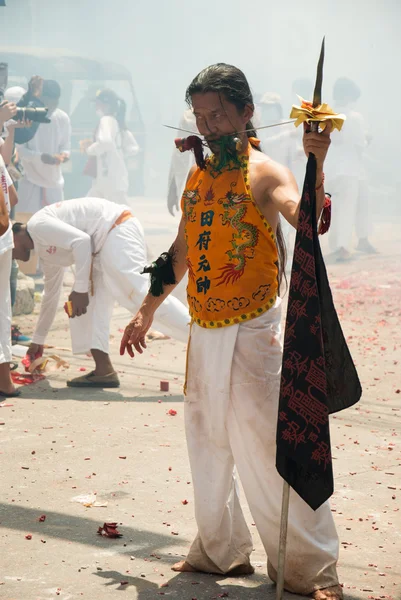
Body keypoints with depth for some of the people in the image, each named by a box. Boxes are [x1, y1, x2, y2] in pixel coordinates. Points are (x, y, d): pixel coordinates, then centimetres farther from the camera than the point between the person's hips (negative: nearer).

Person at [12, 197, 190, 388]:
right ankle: (104, 371, 0)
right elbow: (50, 294, 35)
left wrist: (80, 289, -15)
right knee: (90, 302, 7)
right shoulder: (45, 252, 23)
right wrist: (37, 340, 42)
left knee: (142, 294, -20)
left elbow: (81, 241, -20)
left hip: (118, 233, -10)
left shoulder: (38, 225, -8)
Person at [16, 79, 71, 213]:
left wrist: (64, 154, -18)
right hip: (31, 180, -3)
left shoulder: (63, 118, -3)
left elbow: (66, 145, 7)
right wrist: (42, 157, -26)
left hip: (54, 180, 3)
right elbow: (20, 149, -11)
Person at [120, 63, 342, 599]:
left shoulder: (264, 174, -11)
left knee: (265, 445, -8)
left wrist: (316, 164, -46)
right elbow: (182, 252, 21)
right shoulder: (198, 175, 11)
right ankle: (220, 550, 30)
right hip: (204, 330, 7)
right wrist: (147, 311, 26)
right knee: (206, 441, 15)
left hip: (251, 330, -7)